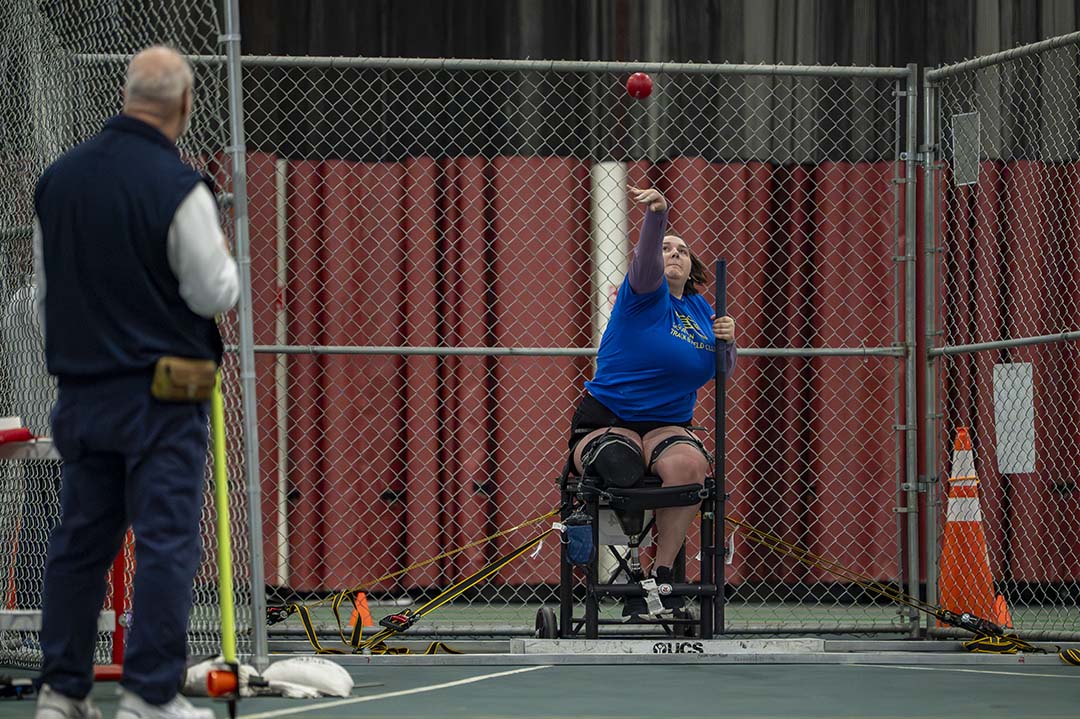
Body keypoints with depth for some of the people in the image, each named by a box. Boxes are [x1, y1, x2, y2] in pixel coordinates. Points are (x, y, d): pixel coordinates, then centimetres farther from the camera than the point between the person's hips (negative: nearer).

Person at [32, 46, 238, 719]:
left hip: (81, 391, 6)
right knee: (167, 541, -3)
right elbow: (215, 293, -12)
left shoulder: (58, 178, 6)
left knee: (80, 538, 12)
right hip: (161, 397, -6)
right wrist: (222, 254, 8)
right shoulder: (178, 188, -15)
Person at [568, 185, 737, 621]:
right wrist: (656, 216, -46)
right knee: (621, 468, -37)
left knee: (688, 463, -33)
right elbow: (646, 263, -25)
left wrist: (726, 342, -4)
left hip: (666, 425, 4)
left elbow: (720, 372, 20)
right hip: (605, 419, -3)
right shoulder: (648, 294, -2)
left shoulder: (699, 309, 14)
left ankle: (662, 574, -24)